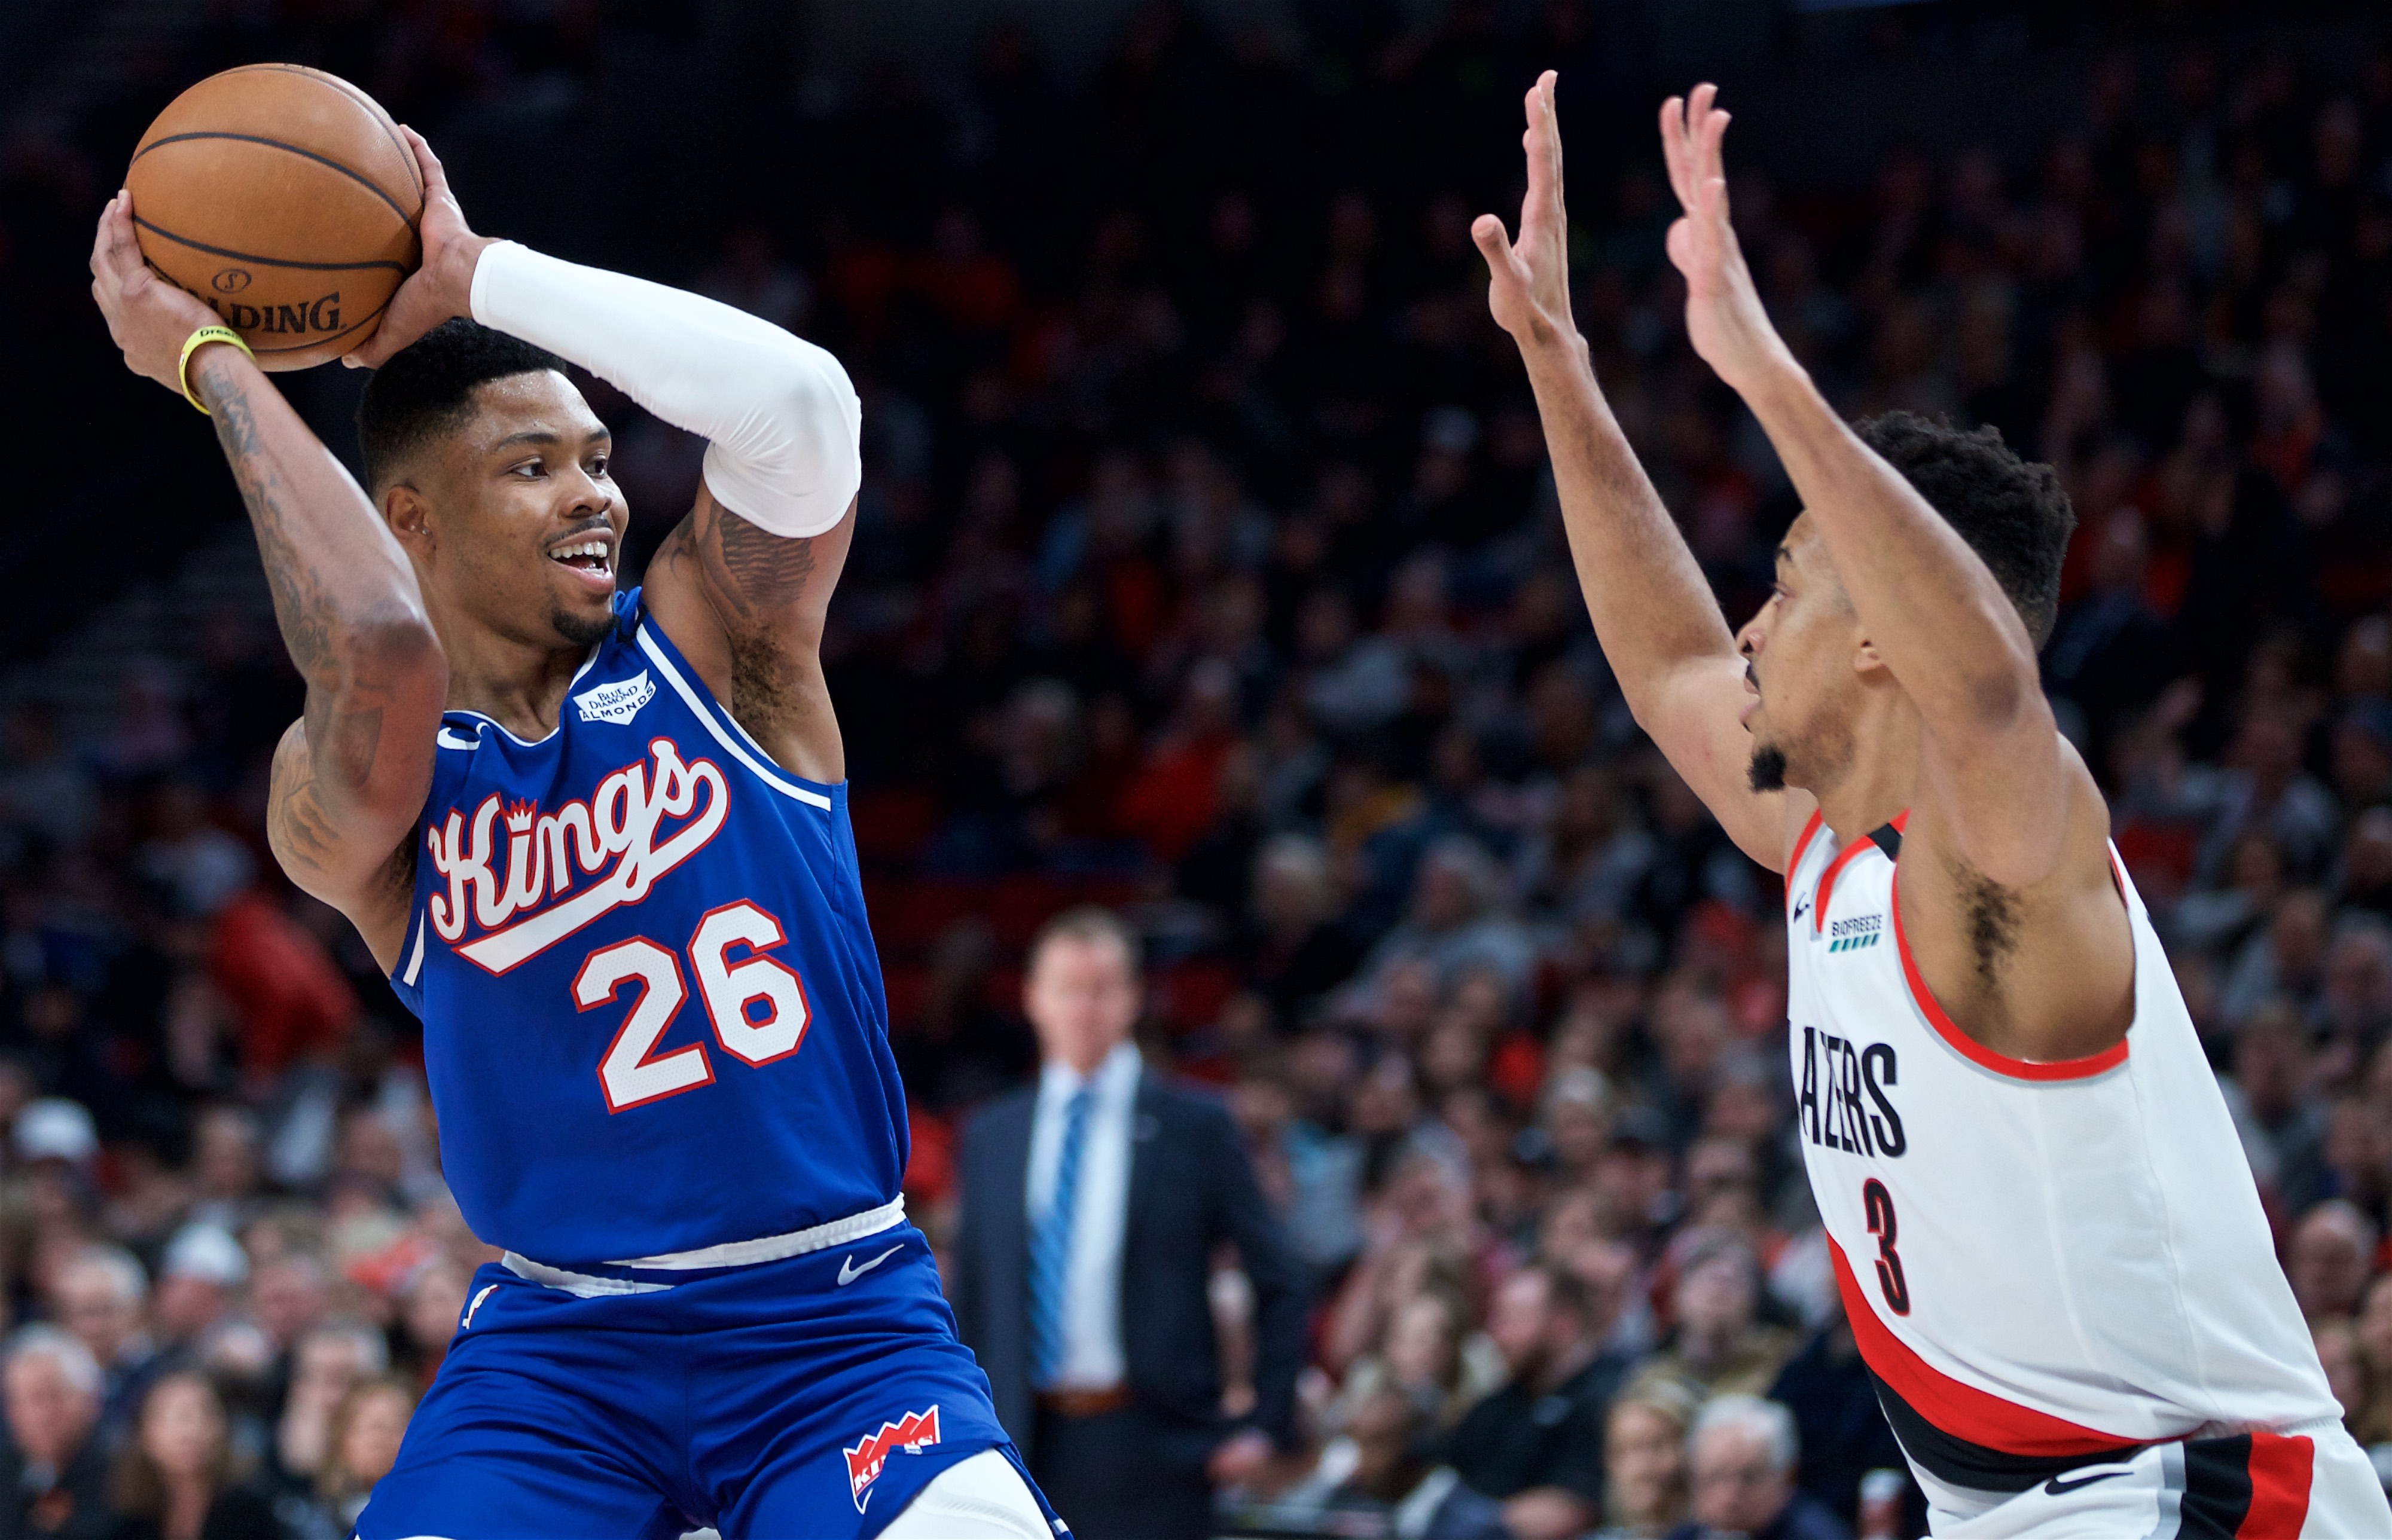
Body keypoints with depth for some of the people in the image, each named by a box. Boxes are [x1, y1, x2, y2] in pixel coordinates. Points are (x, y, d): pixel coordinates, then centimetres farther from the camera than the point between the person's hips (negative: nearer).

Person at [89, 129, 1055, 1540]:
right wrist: (209, 362, -19)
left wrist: (477, 278, -13)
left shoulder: (712, 647, 1)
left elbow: (800, 400, -19)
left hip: (838, 1319, 0)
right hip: (558, 1348, 0)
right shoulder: (340, 795, -3)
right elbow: (382, 648, -28)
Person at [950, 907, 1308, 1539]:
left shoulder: (1194, 1126, 2)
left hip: (1150, 1445, -3)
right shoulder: (989, 1136, 12)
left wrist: (1266, 1424, -2)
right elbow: (969, 1300, 15)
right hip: (1026, 1453, 3)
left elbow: (1279, 1281, 5)